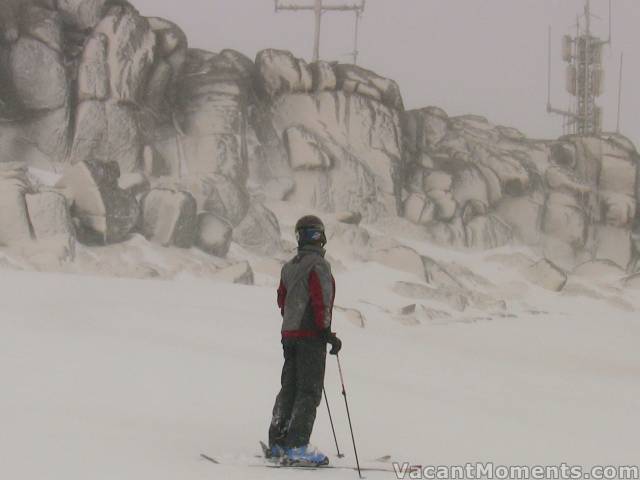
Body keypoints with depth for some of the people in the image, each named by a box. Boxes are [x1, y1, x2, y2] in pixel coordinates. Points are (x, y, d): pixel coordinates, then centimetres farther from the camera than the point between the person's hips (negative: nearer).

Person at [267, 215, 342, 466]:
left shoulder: (289, 267, 12)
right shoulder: (318, 266, -14)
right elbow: (321, 302, -19)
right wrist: (327, 333, -15)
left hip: (289, 334, 8)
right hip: (311, 336, -8)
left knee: (289, 388, 13)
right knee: (309, 391, -6)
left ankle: (277, 443, 15)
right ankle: (296, 447, -11)